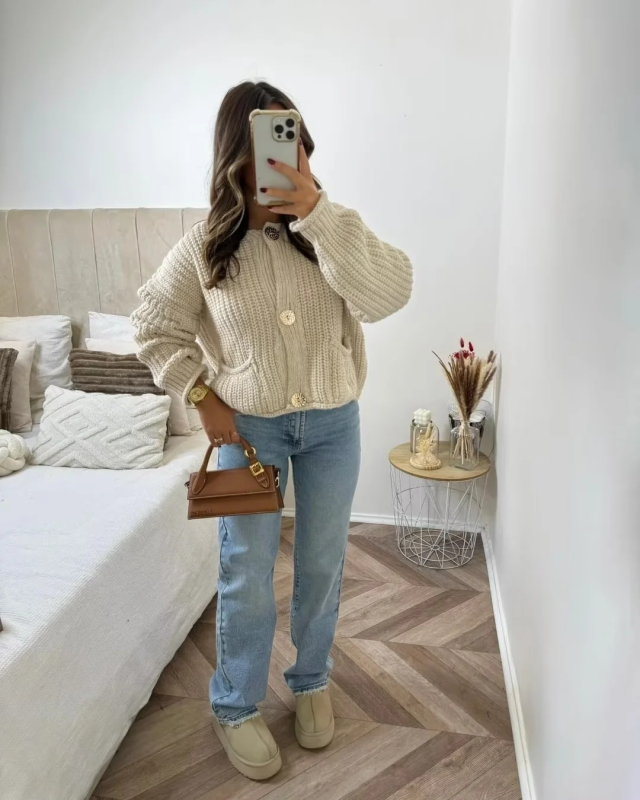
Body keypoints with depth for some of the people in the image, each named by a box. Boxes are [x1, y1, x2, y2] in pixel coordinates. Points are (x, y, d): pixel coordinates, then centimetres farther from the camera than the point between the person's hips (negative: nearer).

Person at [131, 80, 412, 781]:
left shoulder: (326, 231, -7)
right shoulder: (203, 247, -7)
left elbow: (389, 294, -23)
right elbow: (155, 327, 4)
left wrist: (318, 212, -29)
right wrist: (202, 396, -5)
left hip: (332, 424, 2)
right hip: (248, 427, -1)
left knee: (322, 566, 15)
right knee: (247, 576, 9)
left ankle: (311, 682, 42)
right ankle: (235, 709, 34)